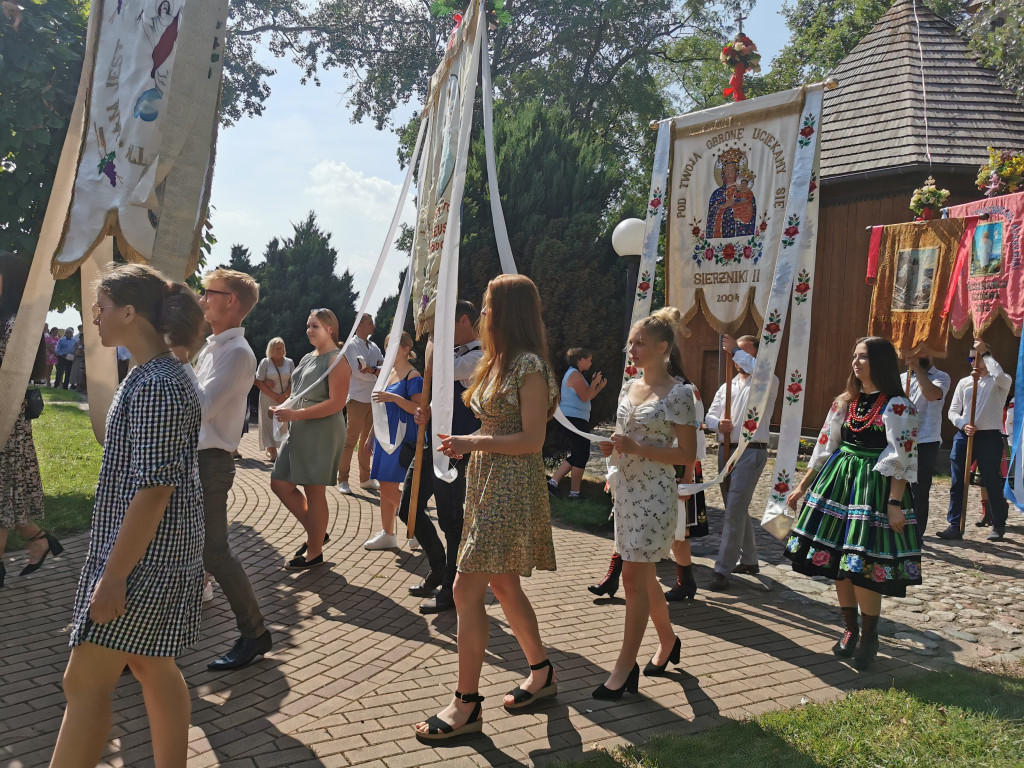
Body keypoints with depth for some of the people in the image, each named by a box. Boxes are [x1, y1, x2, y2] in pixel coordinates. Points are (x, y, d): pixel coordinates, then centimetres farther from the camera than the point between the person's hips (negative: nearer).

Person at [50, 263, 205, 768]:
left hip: (144, 560, -10)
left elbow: (154, 490, -24)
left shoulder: (156, 386, -21)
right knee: (154, 669, 17)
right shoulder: (160, 375, 11)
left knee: (84, 682, 0)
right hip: (156, 557, 10)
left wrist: (113, 575, -21)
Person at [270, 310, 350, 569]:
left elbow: (337, 402, -18)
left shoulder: (336, 360, -10)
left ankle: (314, 553, 12)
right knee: (280, 484, 10)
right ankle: (316, 533, 24)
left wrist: (295, 414, -22)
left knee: (314, 492, -1)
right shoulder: (306, 359, 16)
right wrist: (284, 410, 2)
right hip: (298, 432, 9)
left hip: (322, 433, -9)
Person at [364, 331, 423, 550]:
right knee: (385, 488, 10)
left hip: (401, 437, -9)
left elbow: (419, 409, -19)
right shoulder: (389, 373, 15)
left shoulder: (413, 376, -11)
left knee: (390, 489, -11)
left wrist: (394, 398, -28)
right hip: (385, 434, 9)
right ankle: (387, 534, 17)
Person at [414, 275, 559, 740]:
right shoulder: (499, 361, 14)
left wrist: (472, 443, -17)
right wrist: (466, 445, 4)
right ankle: (542, 674, 32)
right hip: (487, 482, 10)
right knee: (503, 585, 16)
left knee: (467, 589, -9)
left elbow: (532, 440, -18)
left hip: (511, 488, -10)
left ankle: (467, 706, 0)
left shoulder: (529, 365, -15)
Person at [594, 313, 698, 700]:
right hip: (626, 488, 8)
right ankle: (668, 641, 34)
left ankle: (626, 665, 4)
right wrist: (613, 445, -1)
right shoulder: (629, 387, 9)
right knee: (644, 575, 15)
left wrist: (637, 449, -21)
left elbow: (687, 454, -14)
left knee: (634, 577, -6)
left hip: (655, 493, -7)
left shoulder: (678, 394, -12)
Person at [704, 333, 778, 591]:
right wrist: (718, 423, -12)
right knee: (738, 510, 16)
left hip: (751, 452, -7)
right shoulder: (727, 386, 18)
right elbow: (710, 415, 11)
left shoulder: (767, 383, -3)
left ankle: (722, 571, -10)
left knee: (734, 512, -11)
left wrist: (736, 351, -25)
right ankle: (749, 560, 30)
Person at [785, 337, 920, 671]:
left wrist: (895, 504, -18)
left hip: (875, 487, -6)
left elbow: (901, 459, -12)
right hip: (838, 481, 6)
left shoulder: (897, 406, -8)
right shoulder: (845, 402, 10)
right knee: (837, 561, 8)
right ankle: (850, 628, 24)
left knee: (862, 566, -7)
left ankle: (869, 635, 13)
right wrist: (802, 486, 12)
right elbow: (824, 448, 14)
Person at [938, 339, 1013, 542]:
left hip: (990, 436, -4)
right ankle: (955, 525, 4)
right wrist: (963, 425, -8)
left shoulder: (1002, 382, 3)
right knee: (957, 483, 1)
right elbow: (953, 411, 12)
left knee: (992, 483, 2)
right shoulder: (964, 382, 14)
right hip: (963, 435, 4)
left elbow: (999, 375, -24)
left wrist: (985, 352, -13)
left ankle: (999, 525, 17)